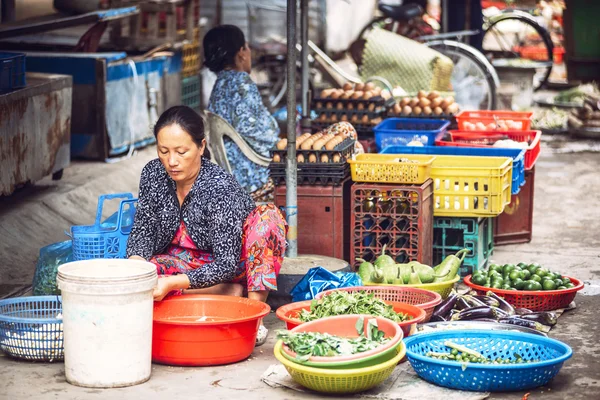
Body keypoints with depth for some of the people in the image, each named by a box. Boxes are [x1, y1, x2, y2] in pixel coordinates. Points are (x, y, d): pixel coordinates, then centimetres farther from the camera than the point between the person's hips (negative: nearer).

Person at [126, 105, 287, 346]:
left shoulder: (220, 188, -28)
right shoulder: (153, 175, -13)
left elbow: (226, 264, -31)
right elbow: (142, 232, -7)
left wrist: (172, 283, -44)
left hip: (231, 266, -4)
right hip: (187, 261, 4)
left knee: (268, 215, -30)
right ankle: (231, 293, -17)